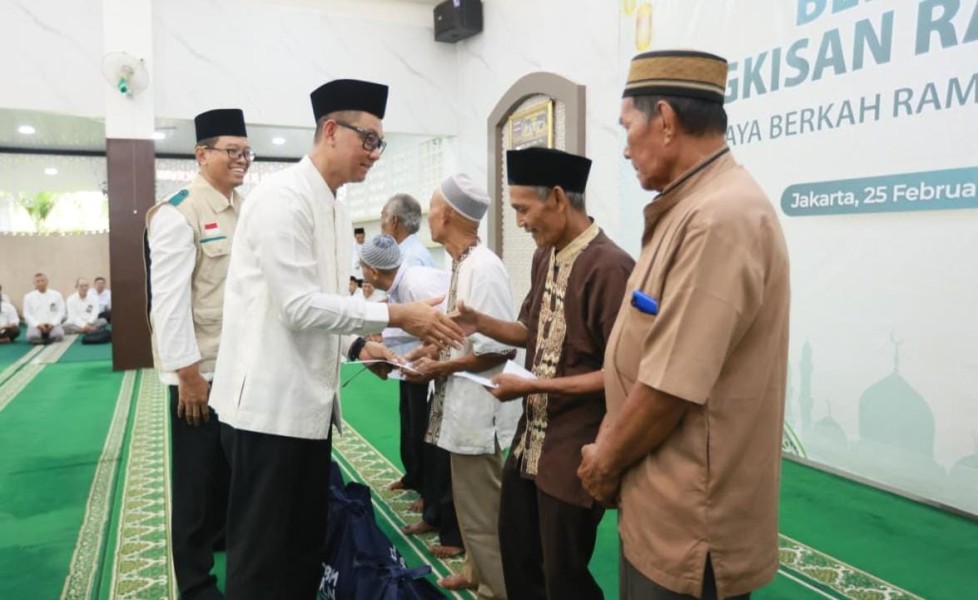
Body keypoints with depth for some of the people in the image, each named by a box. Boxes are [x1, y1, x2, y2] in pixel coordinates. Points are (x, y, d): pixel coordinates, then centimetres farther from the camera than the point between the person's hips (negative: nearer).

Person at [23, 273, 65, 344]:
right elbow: (27, 314, 3)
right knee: (32, 337, -33)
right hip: (36, 325, 0)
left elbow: (61, 311, 3)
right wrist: (37, 324, -12)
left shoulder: (56, 295, 7)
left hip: (52, 324, 0)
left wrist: (53, 323, -11)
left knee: (58, 335, -33)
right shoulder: (28, 296, 8)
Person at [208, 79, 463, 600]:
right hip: (271, 403, -9)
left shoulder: (334, 207, 13)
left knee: (305, 546, 19)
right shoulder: (284, 197, -16)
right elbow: (300, 306, -22)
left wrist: (358, 346, 4)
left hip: (309, 401, 9)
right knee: (262, 555, 5)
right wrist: (395, 315, -20)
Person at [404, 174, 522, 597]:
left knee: (481, 515, 6)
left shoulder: (483, 268, -21)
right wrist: (429, 350, 4)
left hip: (478, 409, -10)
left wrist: (438, 368, -16)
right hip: (461, 405, 10)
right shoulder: (461, 264, 8)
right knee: (471, 507, 25)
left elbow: (497, 349, -24)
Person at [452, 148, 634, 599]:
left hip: (574, 452, -8)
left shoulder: (609, 267, -22)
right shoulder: (545, 259, 5)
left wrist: (532, 386, -20)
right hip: (530, 440, 8)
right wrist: (479, 323, 2)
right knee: (517, 558, 23)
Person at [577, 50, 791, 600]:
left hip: (689, 522, -9)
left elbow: (670, 388, -26)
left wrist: (606, 462, -9)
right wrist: (610, 450, 9)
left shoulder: (719, 218, -23)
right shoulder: (694, 209, 10)